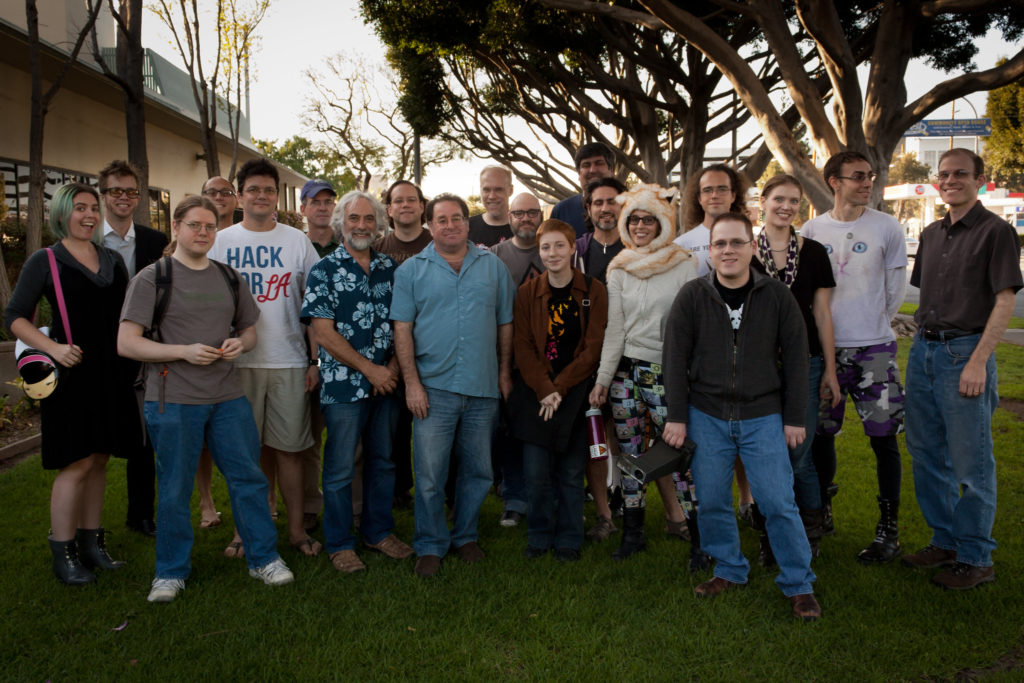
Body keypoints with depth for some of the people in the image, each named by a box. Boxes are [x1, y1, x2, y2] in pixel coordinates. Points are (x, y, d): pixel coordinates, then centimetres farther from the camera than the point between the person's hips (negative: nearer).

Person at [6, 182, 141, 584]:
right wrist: (53, 348, -17)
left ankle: (91, 541, 23)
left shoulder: (112, 260, 13)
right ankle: (63, 554, 9)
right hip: (72, 372, -5)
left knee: (99, 460, 11)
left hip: (111, 373, 5)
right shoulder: (44, 261, -1)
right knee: (76, 464, -5)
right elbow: (14, 317, -4)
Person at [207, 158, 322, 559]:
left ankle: (296, 529, 15)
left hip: (289, 361, 0)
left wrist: (316, 359, 1)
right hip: (238, 361, 1)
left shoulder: (297, 241, 7)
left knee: (289, 448, 4)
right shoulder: (220, 243, 7)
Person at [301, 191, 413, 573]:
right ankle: (340, 544, 19)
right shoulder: (324, 271, -4)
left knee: (382, 461, 14)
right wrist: (370, 369, -12)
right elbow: (324, 332, -10)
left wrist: (392, 367, -5)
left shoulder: (389, 268, 10)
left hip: (385, 383, 5)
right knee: (340, 468, 5)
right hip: (343, 384, -4)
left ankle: (378, 531, 30)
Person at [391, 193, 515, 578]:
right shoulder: (412, 270, 3)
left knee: (478, 471, 12)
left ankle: (465, 535, 31)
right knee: (430, 474, 2)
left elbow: (505, 324, 12)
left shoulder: (494, 267, 9)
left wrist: (504, 372, 6)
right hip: (434, 387, -2)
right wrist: (412, 383, -8)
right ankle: (430, 545, 18)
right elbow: (402, 329, -1)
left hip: (484, 388, 2)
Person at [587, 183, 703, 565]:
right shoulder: (619, 269, 9)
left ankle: (699, 539, 7)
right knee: (630, 454, 8)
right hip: (625, 371, 4)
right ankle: (632, 533, 21)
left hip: (667, 372, -3)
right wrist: (602, 379, 5)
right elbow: (614, 330, 9)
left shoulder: (684, 266, 0)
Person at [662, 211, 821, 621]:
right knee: (712, 501, 7)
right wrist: (676, 416, -3)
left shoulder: (777, 296, 0)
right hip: (706, 416, 1)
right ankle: (729, 571, 28)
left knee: (778, 502, -1)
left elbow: (795, 357, 3)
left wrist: (794, 418, 0)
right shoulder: (692, 296, -2)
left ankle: (799, 584, 16)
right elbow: (676, 358, -1)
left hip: (763, 417, -1)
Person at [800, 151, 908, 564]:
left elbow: (897, 286, 6)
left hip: (874, 348, -2)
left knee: (883, 437, 0)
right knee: (820, 434, 9)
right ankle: (821, 513, 27)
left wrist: (875, 324, 6)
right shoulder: (812, 230, 3)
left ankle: (888, 529, 12)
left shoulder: (886, 228, 0)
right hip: (824, 347, 2)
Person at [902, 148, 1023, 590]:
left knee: (971, 463, 0)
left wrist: (978, 361, -18)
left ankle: (975, 559, 13)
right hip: (923, 350, 7)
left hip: (965, 353, -7)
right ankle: (944, 541, 27)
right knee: (927, 454, 13)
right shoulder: (931, 234, 15)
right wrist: (922, 344, 13)